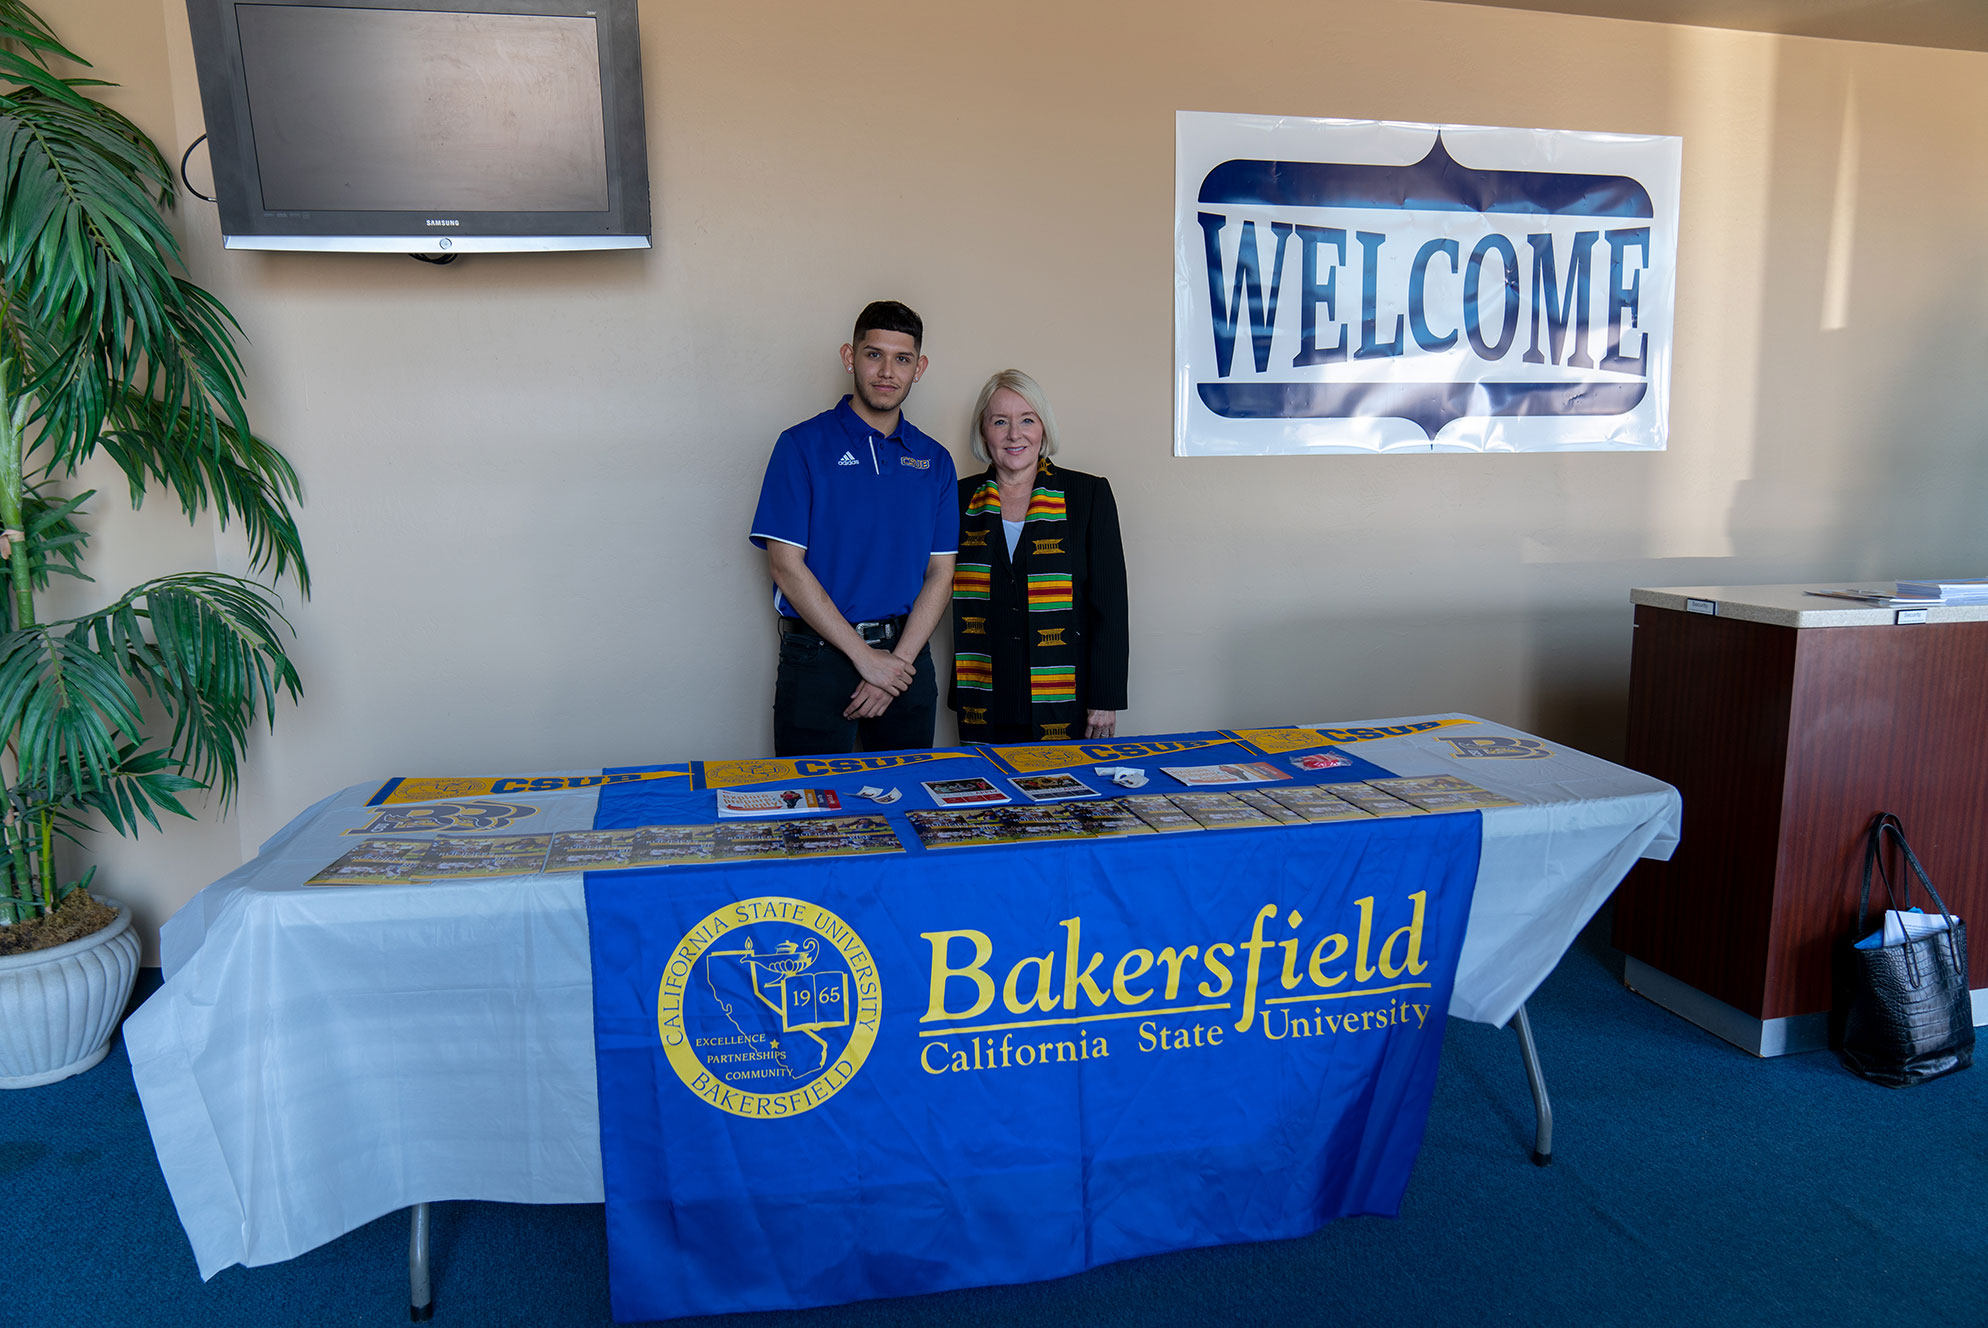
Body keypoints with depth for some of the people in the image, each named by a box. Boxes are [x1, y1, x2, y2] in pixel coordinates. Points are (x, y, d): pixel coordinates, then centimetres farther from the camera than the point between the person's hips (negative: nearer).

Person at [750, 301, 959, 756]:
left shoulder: (934, 460, 9)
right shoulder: (803, 445, -3)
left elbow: (939, 573, 5)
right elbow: (786, 565, -9)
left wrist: (898, 662, -8)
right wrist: (865, 655, -13)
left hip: (906, 656, 4)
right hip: (820, 654, -3)